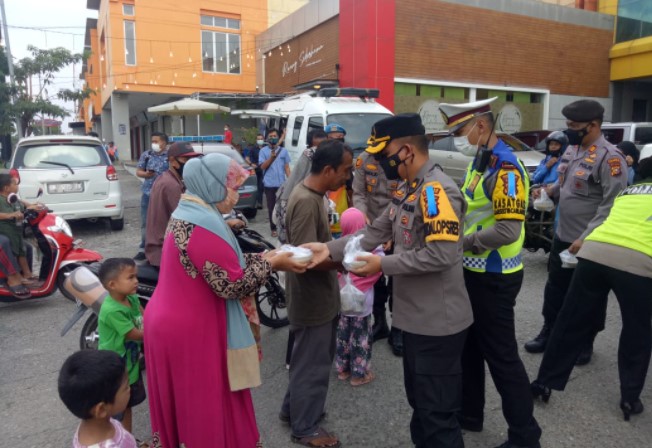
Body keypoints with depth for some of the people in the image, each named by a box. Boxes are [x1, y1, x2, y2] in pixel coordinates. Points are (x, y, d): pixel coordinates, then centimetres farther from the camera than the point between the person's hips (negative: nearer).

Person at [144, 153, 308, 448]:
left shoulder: (190, 214, 8)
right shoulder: (203, 224, -25)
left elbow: (222, 263, 12)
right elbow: (231, 284, -25)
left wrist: (262, 258, 3)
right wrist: (271, 265, -13)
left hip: (175, 323, 10)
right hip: (189, 332, -10)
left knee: (185, 401, 24)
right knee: (204, 403, 8)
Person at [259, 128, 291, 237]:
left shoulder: (283, 150, 6)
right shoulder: (263, 151, 2)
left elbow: (287, 167, 8)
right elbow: (262, 166, -4)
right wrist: (271, 157, -16)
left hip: (282, 183, 1)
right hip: (269, 184, -1)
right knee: (271, 206, 5)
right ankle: (273, 228, 13)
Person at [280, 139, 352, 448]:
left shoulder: (311, 193, 5)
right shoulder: (307, 202, -26)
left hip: (318, 295, 10)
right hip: (312, 298, -10)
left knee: (309, 358, 24)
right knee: (312, 363, 8)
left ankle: (293, 408, 44)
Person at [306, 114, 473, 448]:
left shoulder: (437, 190, -22)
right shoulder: (407, 189, 9)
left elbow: (440, 255, -29)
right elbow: (375, 232, 7)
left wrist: (382, 264, -22)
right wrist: (330, 249, -4)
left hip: (438, 322, -9)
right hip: (416, 318, 10)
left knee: (438, 412, 8)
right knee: (419, 402, 26)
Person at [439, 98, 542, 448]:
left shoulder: (505, 168, -21)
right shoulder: (478, 162, 8)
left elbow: (507, 230, -30)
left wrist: (462, 242, -17)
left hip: (493, 277, -9)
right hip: (473, 271, 10)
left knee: (501, 355, 3)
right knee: (468, 345, 20)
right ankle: (469, 413, 38)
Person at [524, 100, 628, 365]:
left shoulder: (609, 157, -19)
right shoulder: (572, 149, 7)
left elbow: (612, 205, -22)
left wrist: (586, 238, -24)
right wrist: (550, 191, -1)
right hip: (562, 236, 8)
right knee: (555, 288, 18)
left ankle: (585, 343, 28)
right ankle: (548, 332, 35)